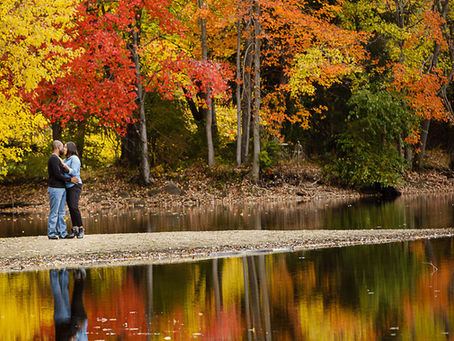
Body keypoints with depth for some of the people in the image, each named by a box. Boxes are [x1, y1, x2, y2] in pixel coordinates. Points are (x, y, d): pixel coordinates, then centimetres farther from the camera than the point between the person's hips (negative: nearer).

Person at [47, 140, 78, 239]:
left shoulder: (57, 159, 20)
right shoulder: (54, 159, -13)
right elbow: (57, 175, -18)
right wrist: (70, 179, -12)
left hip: (61, 189, 10)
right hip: (55, 189, -10)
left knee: (61, 213, 8)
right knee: (54, 212, -6)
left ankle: (62, 233, 8)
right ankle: (51, 233, -2)